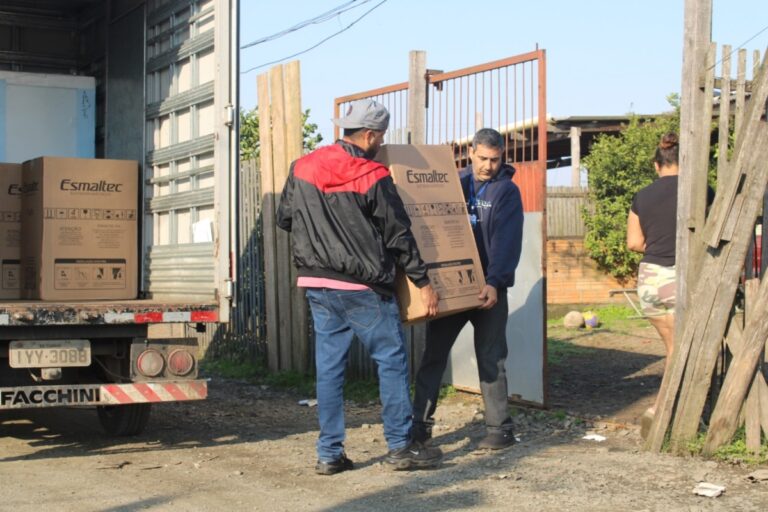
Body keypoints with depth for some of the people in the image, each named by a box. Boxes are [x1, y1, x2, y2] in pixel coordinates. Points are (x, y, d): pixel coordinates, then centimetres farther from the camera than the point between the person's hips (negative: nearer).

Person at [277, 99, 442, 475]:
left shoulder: (301, 169, 4)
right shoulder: (373, 178, -11)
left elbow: (284, 219, 14)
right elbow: (399, 236, -8)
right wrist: (423, 284, 0)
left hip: (317, 285, 6)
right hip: (364, 288, -5)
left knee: (328, 366, 10)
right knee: (392, 361, 6)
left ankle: (329, 454, 12)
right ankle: (400, 447, 9)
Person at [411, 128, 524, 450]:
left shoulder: (507, 192, -2)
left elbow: (507, 242, -13)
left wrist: (495, 282, -24)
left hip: (489, 289, -3)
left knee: (491, 361, 1)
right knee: (433, 356, 5)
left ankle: (500, 429, 8)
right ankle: (419, 424, 12)